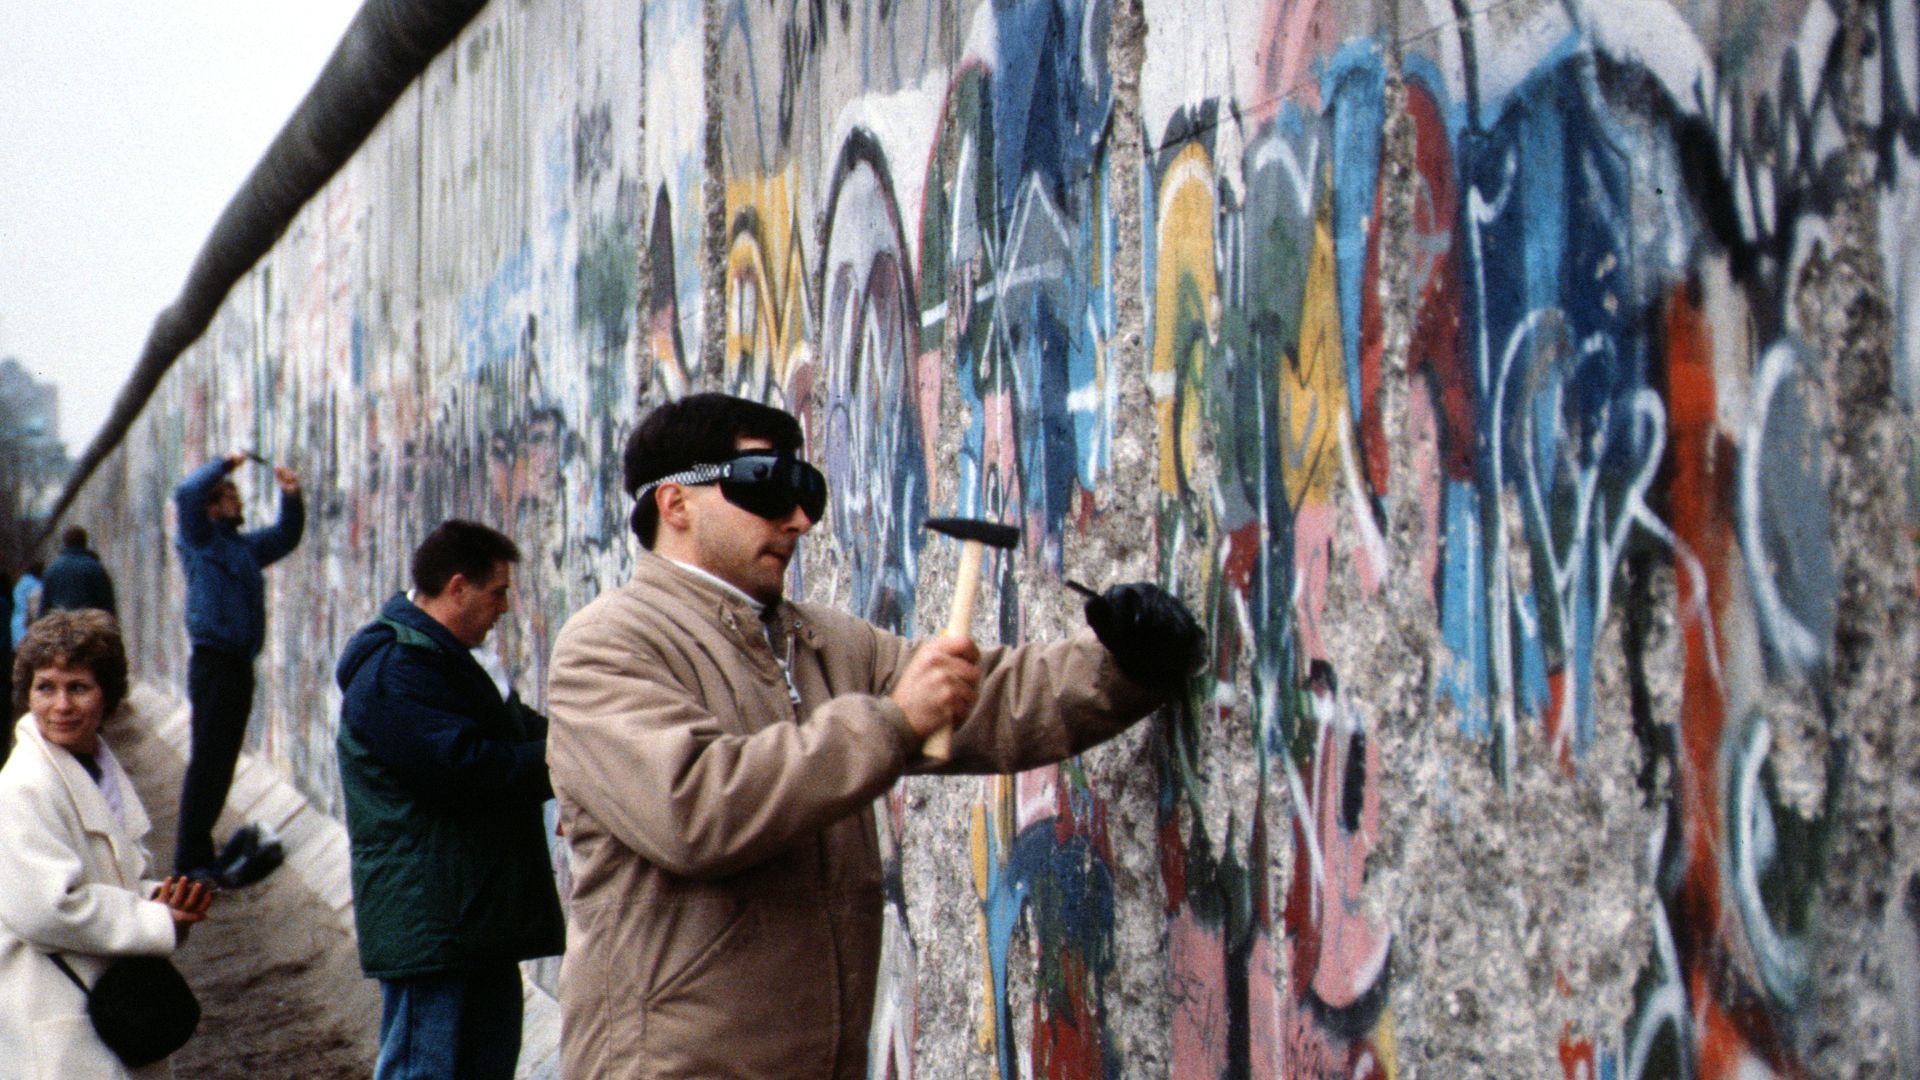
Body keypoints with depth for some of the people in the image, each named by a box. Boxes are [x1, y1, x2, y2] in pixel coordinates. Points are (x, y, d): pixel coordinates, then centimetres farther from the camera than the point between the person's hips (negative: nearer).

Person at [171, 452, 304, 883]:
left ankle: (199, 850, 20)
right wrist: (226, 463, -8)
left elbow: (286, 537, 31)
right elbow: (187, 493, -18)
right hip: (212, 661, -8)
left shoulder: (246, 546, 19)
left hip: (240, 664, 8)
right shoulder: (200, 541, -2)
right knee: (207, 761, -11)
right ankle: (191, 859, -10)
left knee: (223, 761, 12)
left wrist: (291, 497, 14)